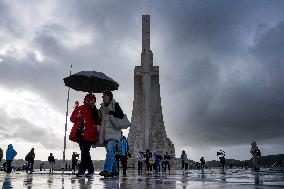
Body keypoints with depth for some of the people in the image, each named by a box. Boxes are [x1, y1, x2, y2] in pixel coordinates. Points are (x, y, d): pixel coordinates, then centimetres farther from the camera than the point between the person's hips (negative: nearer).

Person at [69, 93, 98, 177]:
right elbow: (72, 118, 15)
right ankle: (90, 170, 19)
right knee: (84, 151, 8)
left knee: (84, 151, -13)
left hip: (88, 134, -4)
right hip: (80, 133, 4)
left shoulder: (94, 111, 8)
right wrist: (76, 117, -5)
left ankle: (82, 170, -7)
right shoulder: (79, 108, 15)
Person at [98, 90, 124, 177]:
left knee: (110, 150, -21)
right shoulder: (102, 107, 20)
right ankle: (114, 170, 17)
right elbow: (99, 120, 25)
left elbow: (121, 115, -10)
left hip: (113, 131, -7)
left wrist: (110, 112, -12)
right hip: (105, 132, 7)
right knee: (111, 151, 9)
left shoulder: (115, 105, 2)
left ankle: (107, 170, -29)